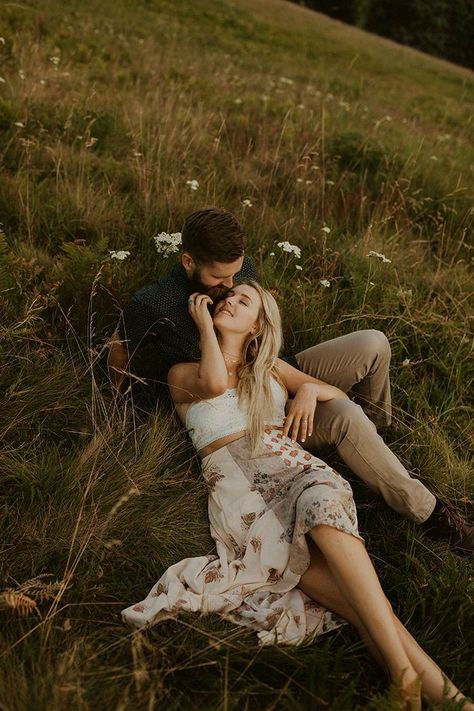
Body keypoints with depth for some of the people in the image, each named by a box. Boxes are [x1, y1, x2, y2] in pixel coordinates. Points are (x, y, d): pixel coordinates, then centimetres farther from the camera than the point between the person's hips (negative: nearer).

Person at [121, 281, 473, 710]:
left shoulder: (272, 369, 29)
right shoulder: (183, 373, 20)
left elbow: (341, 395, 24)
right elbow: (214, 383, -5)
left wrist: (309, 388, 2)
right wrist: (203, 323, 10)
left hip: (288, 465, 2)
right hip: (233, 481, -2)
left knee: (323, 504, -38)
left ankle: (404, 671, -39)